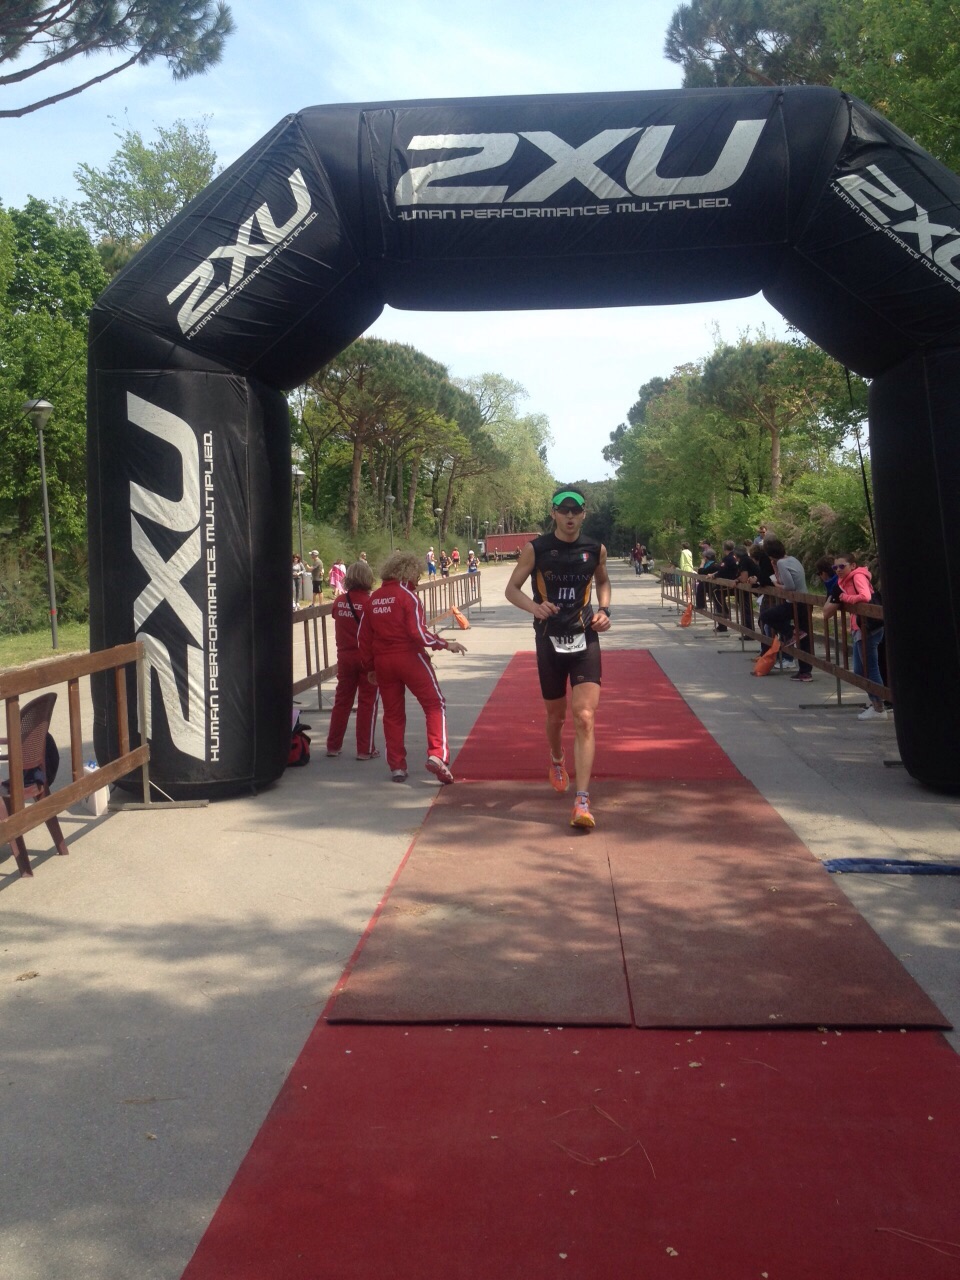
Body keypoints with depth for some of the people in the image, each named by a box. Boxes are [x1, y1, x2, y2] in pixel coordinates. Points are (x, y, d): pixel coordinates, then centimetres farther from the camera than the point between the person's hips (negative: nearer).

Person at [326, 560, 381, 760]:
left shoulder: (339, 601, -2)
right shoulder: (369, 602, -14)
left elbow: (337, 622, 8)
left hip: (344, 656, 4)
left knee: (342, 700, 15)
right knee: (367, 702, 5)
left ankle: (333, 745, 22)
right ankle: (365, 749, 8)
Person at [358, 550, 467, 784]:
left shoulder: (373, 599, 11)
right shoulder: (407, 594, -8)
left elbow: (364, 637, 12)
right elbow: (418, 632, -17)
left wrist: (369, 668, 19)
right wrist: (445, 644, -7)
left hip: (383, 661, 6)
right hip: (409, 658, -6)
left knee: (393, 713, 12)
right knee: (435, 705, 1)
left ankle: (397, 766, 13)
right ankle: (437, 755, -13)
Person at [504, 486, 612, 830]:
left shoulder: (595, 549, 1)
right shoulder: (535, 549, -5)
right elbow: (512, 589, 0)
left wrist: (604, 610, 1)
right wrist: (534, 606, -20)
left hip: (585, 639, 0)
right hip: (549, 641, 0)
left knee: (585, 718, -14)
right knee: (555, 715, 16)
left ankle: (582, 802, -15)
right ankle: (556, 761, 50)